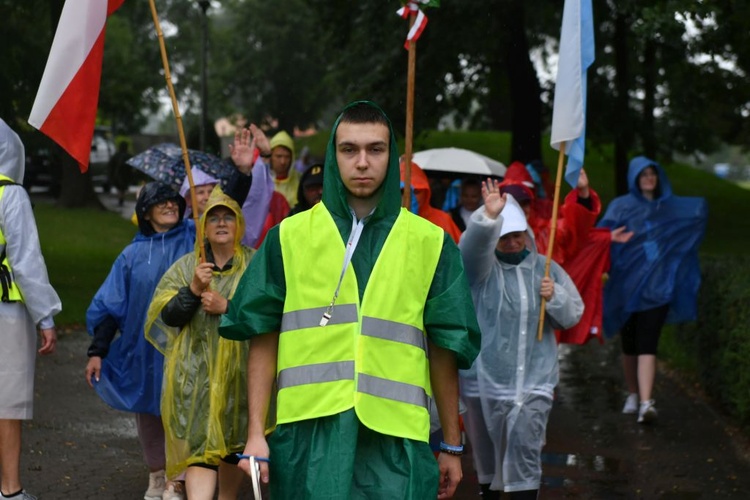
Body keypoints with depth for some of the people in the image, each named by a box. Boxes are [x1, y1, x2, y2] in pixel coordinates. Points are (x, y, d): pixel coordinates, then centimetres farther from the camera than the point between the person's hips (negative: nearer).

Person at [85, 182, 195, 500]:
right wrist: (97, 351, 4)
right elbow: (111, 306, 7)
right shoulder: (133, 254, 7)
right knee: (148, 412, 8)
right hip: (142, 350, 2)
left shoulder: (194, 240, 2)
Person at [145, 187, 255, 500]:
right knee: (199, 445, -12)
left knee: (233, 444, 14)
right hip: (195, 373, -1)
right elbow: (166, 316, -1)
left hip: (239, 369, 1)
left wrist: (227, 307, -17)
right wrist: (193, 290, -17)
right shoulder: (186, 267, 7)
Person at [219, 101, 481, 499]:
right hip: (309, 433, 0)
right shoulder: (290, 238, 9)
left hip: (395, 440, 0)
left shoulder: (429, 244, 9)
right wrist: (256, 434, 0)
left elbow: (444, 348, 11)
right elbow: (262, 339, 7)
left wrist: (452, 446, 11)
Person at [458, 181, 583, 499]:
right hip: (484, 378, 0)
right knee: (486, 450, 13)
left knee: (525, 452, -9)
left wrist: (555, 297, -13)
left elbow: (573, 314, 9)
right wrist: (489, 217, -47)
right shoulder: (482, 267, -3)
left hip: (533, 380, 1)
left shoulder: (546, 268, 7)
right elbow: (474, 244, -27)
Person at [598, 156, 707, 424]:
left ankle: (646, 402, -20)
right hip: (626, 285, 0)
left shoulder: (672, 207, 12)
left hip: (657, 287, 0)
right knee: (629, 345, 10)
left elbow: (700, 210, 32)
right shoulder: (621, 206, 2)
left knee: (647, 345, -11)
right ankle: (633, 395, 28)